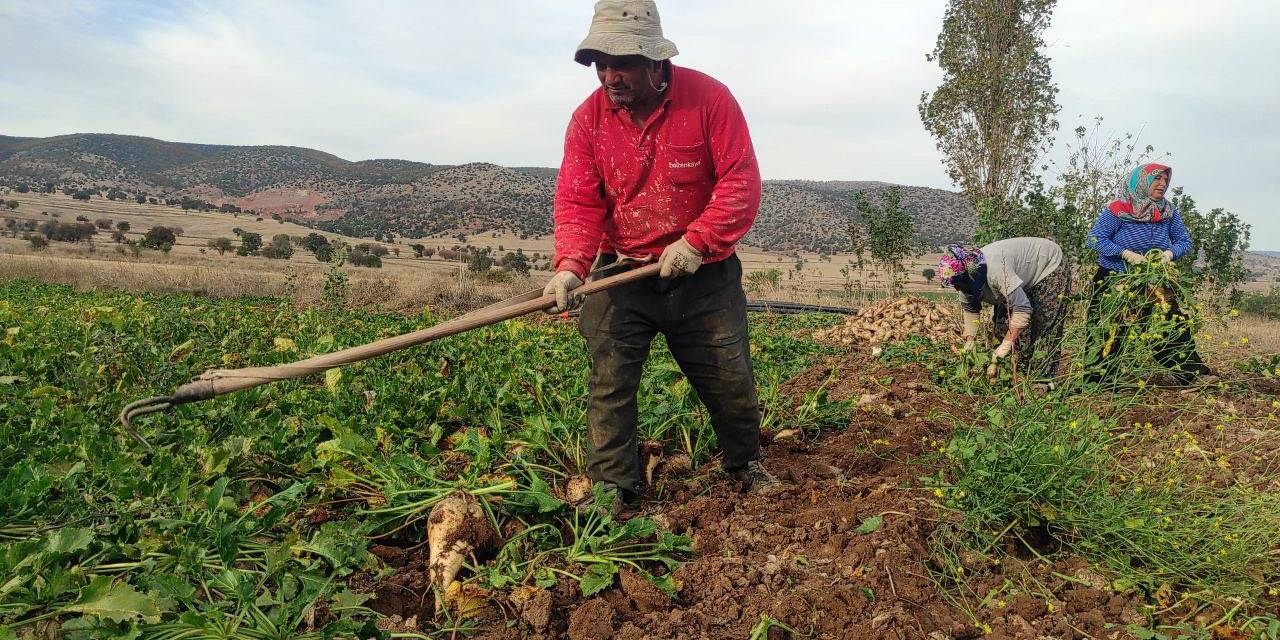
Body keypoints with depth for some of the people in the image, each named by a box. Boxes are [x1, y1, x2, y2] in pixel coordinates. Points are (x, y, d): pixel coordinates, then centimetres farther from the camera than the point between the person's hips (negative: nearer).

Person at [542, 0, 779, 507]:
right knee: (610, 379, -7)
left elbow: (741, 183, -14)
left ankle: (745, 462, 34)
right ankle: (611, 488, 6)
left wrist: (696, 242, -22)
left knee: (730, 377, 7)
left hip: (704, 274, -1)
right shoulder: (588, 118, -5)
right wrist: (571, 265, -26)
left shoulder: (709, 98, -12)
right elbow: (577, 200, -9)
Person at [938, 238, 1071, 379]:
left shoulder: (995, 269, -43)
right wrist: (969, 341, -13)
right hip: (1026, 280, 8)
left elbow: (1022, 309, -43)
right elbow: (969, 309, -1)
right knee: (1002, 325, 1)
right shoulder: (967, 279, -17)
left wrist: (1005, 346, -39)